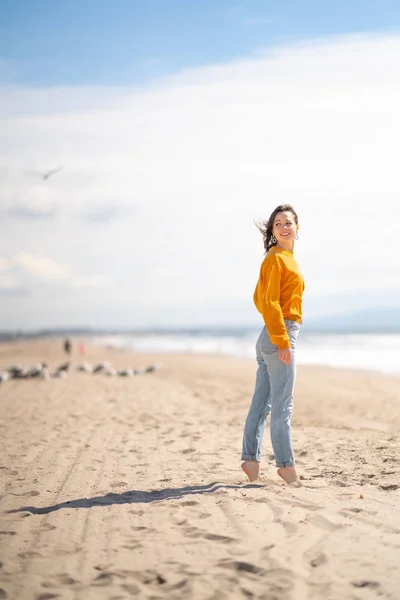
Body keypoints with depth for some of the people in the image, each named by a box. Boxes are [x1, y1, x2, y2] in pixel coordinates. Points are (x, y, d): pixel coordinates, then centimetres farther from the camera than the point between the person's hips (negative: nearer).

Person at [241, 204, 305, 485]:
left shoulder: (286, 258, 17)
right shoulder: (275, 259, -11)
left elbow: (259, 298, 22)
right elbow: (269, 301, -18)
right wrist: (282, 341, -20)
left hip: (271, 337, 10)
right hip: (280, 335, -10)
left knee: (262, 403, 9)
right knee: (283, 406, -3)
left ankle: (251, 459, 13)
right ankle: (287, 465, 3)